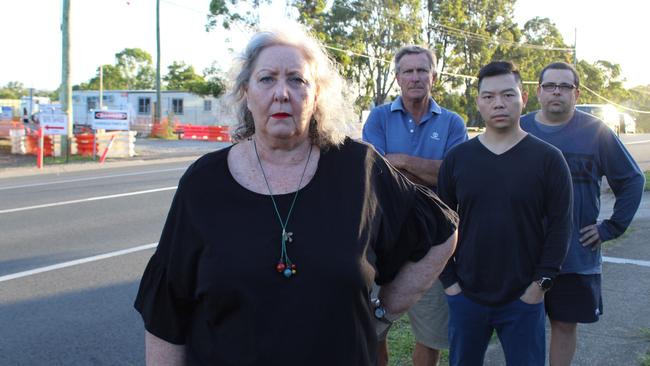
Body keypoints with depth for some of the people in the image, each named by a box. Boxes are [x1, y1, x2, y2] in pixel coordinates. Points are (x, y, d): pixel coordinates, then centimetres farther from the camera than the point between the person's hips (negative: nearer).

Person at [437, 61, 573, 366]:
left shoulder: (548, 158, -3)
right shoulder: (457, 158, 2)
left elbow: (559, 225, -4)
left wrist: (540, 283, -9)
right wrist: (448, 281, -1)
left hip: (523, 298, -2)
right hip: (465, 295, 2)